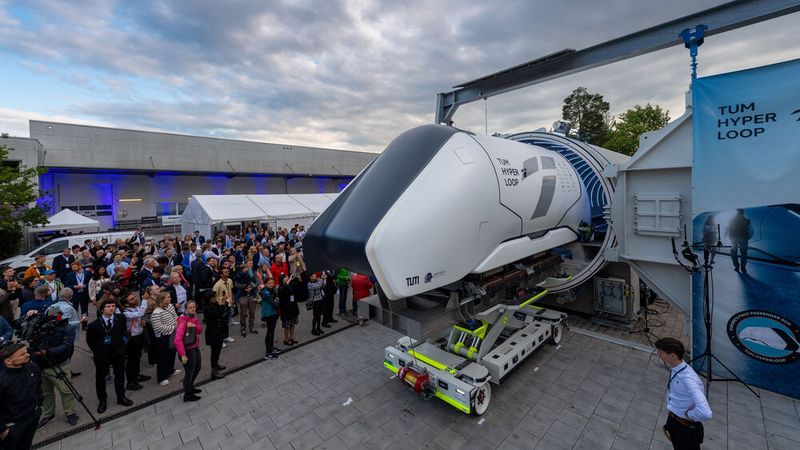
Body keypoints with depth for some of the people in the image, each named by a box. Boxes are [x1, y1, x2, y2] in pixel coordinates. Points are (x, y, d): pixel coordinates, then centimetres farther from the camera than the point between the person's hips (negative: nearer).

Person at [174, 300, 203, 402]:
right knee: (189, 372, 8)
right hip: (188, 350, -8)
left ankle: (190, 387, 47)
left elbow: (200, 330, 0)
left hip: (195, 348, 8)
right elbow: (177, 339, -30)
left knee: (197, 368, 25)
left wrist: (194, 325, -21)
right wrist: (183, 354, -30)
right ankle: (187, 395, 28)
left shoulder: (193, 318, 3)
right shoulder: (183, 321, -24)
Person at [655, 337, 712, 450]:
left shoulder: (688, 379, -37)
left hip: (686, 427, -7)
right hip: (673, 420, 7)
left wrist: (688, 414, -26)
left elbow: (705, 413, -44)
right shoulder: (675, 368, -11)